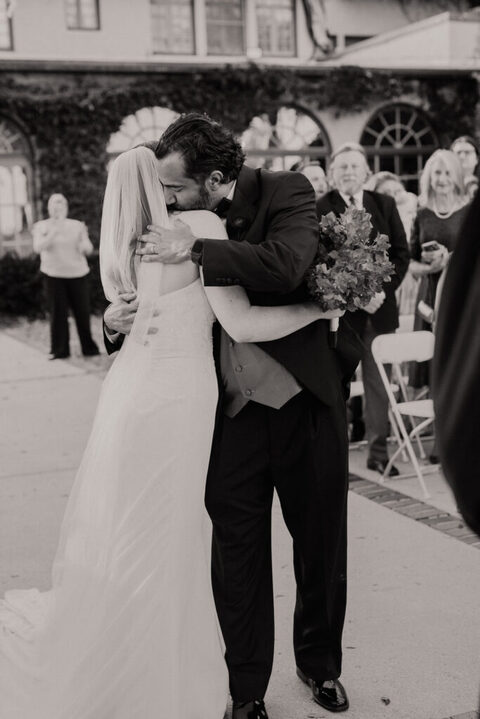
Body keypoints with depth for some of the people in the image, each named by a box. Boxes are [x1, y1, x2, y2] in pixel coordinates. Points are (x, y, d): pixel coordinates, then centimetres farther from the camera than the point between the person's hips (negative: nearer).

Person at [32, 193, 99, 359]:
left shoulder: (77, 226, 6)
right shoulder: (41, 226, 5)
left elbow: (89, 249, 1)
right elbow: (37, 247, -11)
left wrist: (84, 246, -22)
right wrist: (54, 232, -23)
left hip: (77, 273, 1)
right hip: (54, 275, -1)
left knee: (82, 311, 0)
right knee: (58, 312, -3)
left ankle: (88, 347, 12)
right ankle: (59, 350, 3)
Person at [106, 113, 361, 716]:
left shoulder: (286, 192, -9)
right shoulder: (179, 219, 1)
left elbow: (286, 264, -28)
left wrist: (195, 249, -24)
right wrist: (118, 320, -10)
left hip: (305, 402, -1)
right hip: (230, 413, 2)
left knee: (321, 546, 14)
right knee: (237, 556, 6)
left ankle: (320, 664, 38)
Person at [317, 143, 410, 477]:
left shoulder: (384, 204, 9)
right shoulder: (319, 209, -4)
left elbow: (402, 253, 7)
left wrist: (384, 290, -7)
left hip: (380, 308, 3)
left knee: (378, 380, 7)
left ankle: (378, 450, 16)